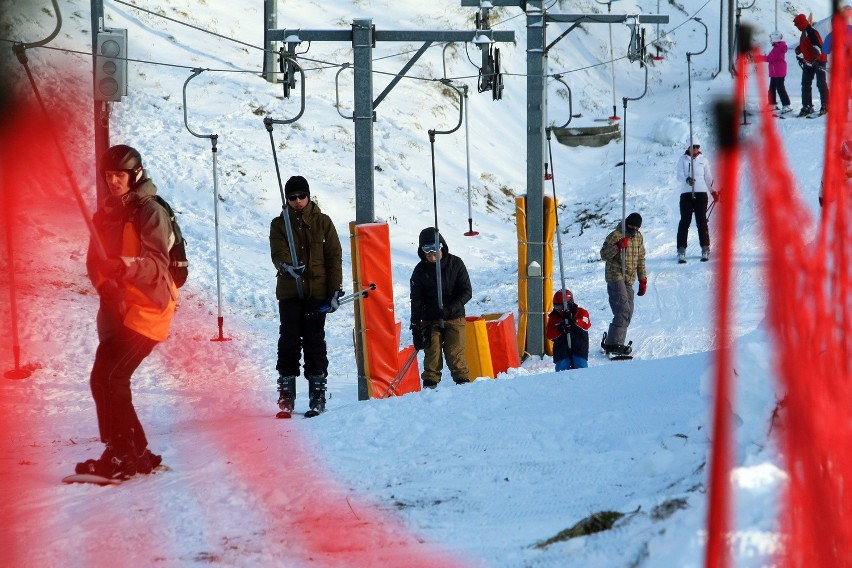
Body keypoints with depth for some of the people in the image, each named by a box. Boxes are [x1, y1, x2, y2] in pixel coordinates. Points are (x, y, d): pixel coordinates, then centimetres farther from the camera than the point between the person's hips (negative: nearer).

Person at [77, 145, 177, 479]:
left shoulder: (150, 212, -9)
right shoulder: (104, 215, 14)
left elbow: (157, 264, -18)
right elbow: (94, 262, 11)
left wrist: (124, 265, -38)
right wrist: (105, 285, -11)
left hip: (147, 307, -8)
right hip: (117, 309, 8)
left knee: (109, 378, -17)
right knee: (105, 380, 3)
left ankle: (122, 455, -12)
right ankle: (137, 455, 14)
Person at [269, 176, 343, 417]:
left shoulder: (322, 222, 7)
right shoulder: (279, 225, 7)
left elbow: (334, 257, 5)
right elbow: (278, 253, -9)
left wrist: (335, 291, -3)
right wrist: (287, 266, -33)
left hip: (317, 291, -1)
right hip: (289, 292, 1)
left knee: (314, 343, -2)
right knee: (289, 342, -1)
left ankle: (318, 395, 2)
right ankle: (286, 395, 3)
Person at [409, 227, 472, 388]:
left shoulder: (455, 263, -3)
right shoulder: (420, 271, 0)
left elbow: (467, 292, -4)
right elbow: (416, 301, 1)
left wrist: (450, 309, -19)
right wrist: (416, 327, -5)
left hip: (455, 317, -1)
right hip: (430, 320, 1)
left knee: (455, 354, -8)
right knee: (432, 354, -6)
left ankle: (463, 382, 2)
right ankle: (430, 385, 1)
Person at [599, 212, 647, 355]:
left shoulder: (638, 237, 13)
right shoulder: (616, 235, -8)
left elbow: (641, 259, 21)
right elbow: (604, 255, -12)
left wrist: (643, 279, 18)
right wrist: (617, 246, -28)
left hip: (628, 279, 7)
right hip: (615, 276, -7)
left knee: (628, 313, 4)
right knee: (623, 310, -18)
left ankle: (612, 342, 10)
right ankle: (614, 343, -19)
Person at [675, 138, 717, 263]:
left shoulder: (703, 160, 11)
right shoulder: (683, 160, 6)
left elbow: (708, 177, 19)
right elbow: (679, 176, -5)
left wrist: (713, 191, 16)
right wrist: (687, 179, -26)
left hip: (701, 193, 1)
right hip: (686, 193, -1)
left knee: (701, 221, -1)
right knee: (685, 221, -6)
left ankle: (705, 249, 3)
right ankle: (681, 251, -6)